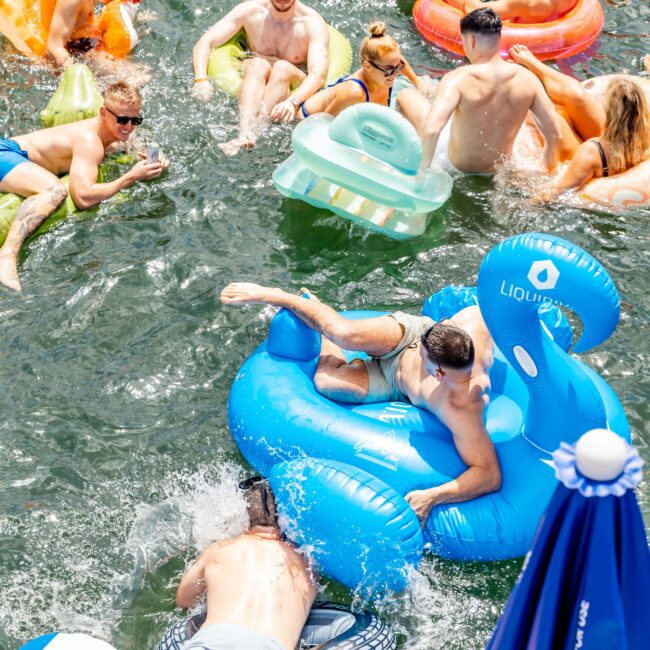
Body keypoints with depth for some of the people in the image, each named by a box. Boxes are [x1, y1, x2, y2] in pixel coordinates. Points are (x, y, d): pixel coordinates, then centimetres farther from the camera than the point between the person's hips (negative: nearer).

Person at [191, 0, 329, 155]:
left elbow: (318, 74, -28)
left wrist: (293, 102, -48)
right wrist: (201, 79, -25)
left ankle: (258, 125, -52)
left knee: (283, 67, -32)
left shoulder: (313, 23, -12)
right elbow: (205, 42, -5)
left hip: (296, 90, -1)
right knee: (258, 64, -31)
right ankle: (245, 135, -56)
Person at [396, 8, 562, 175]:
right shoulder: (526, 79, -15)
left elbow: (430, 130, -40)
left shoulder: (458, 79, -27)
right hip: (499, 171, 4)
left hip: (456, 166, -4)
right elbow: (554, 135, -11)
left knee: (406, 96, 12)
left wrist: (423, 168, -25)